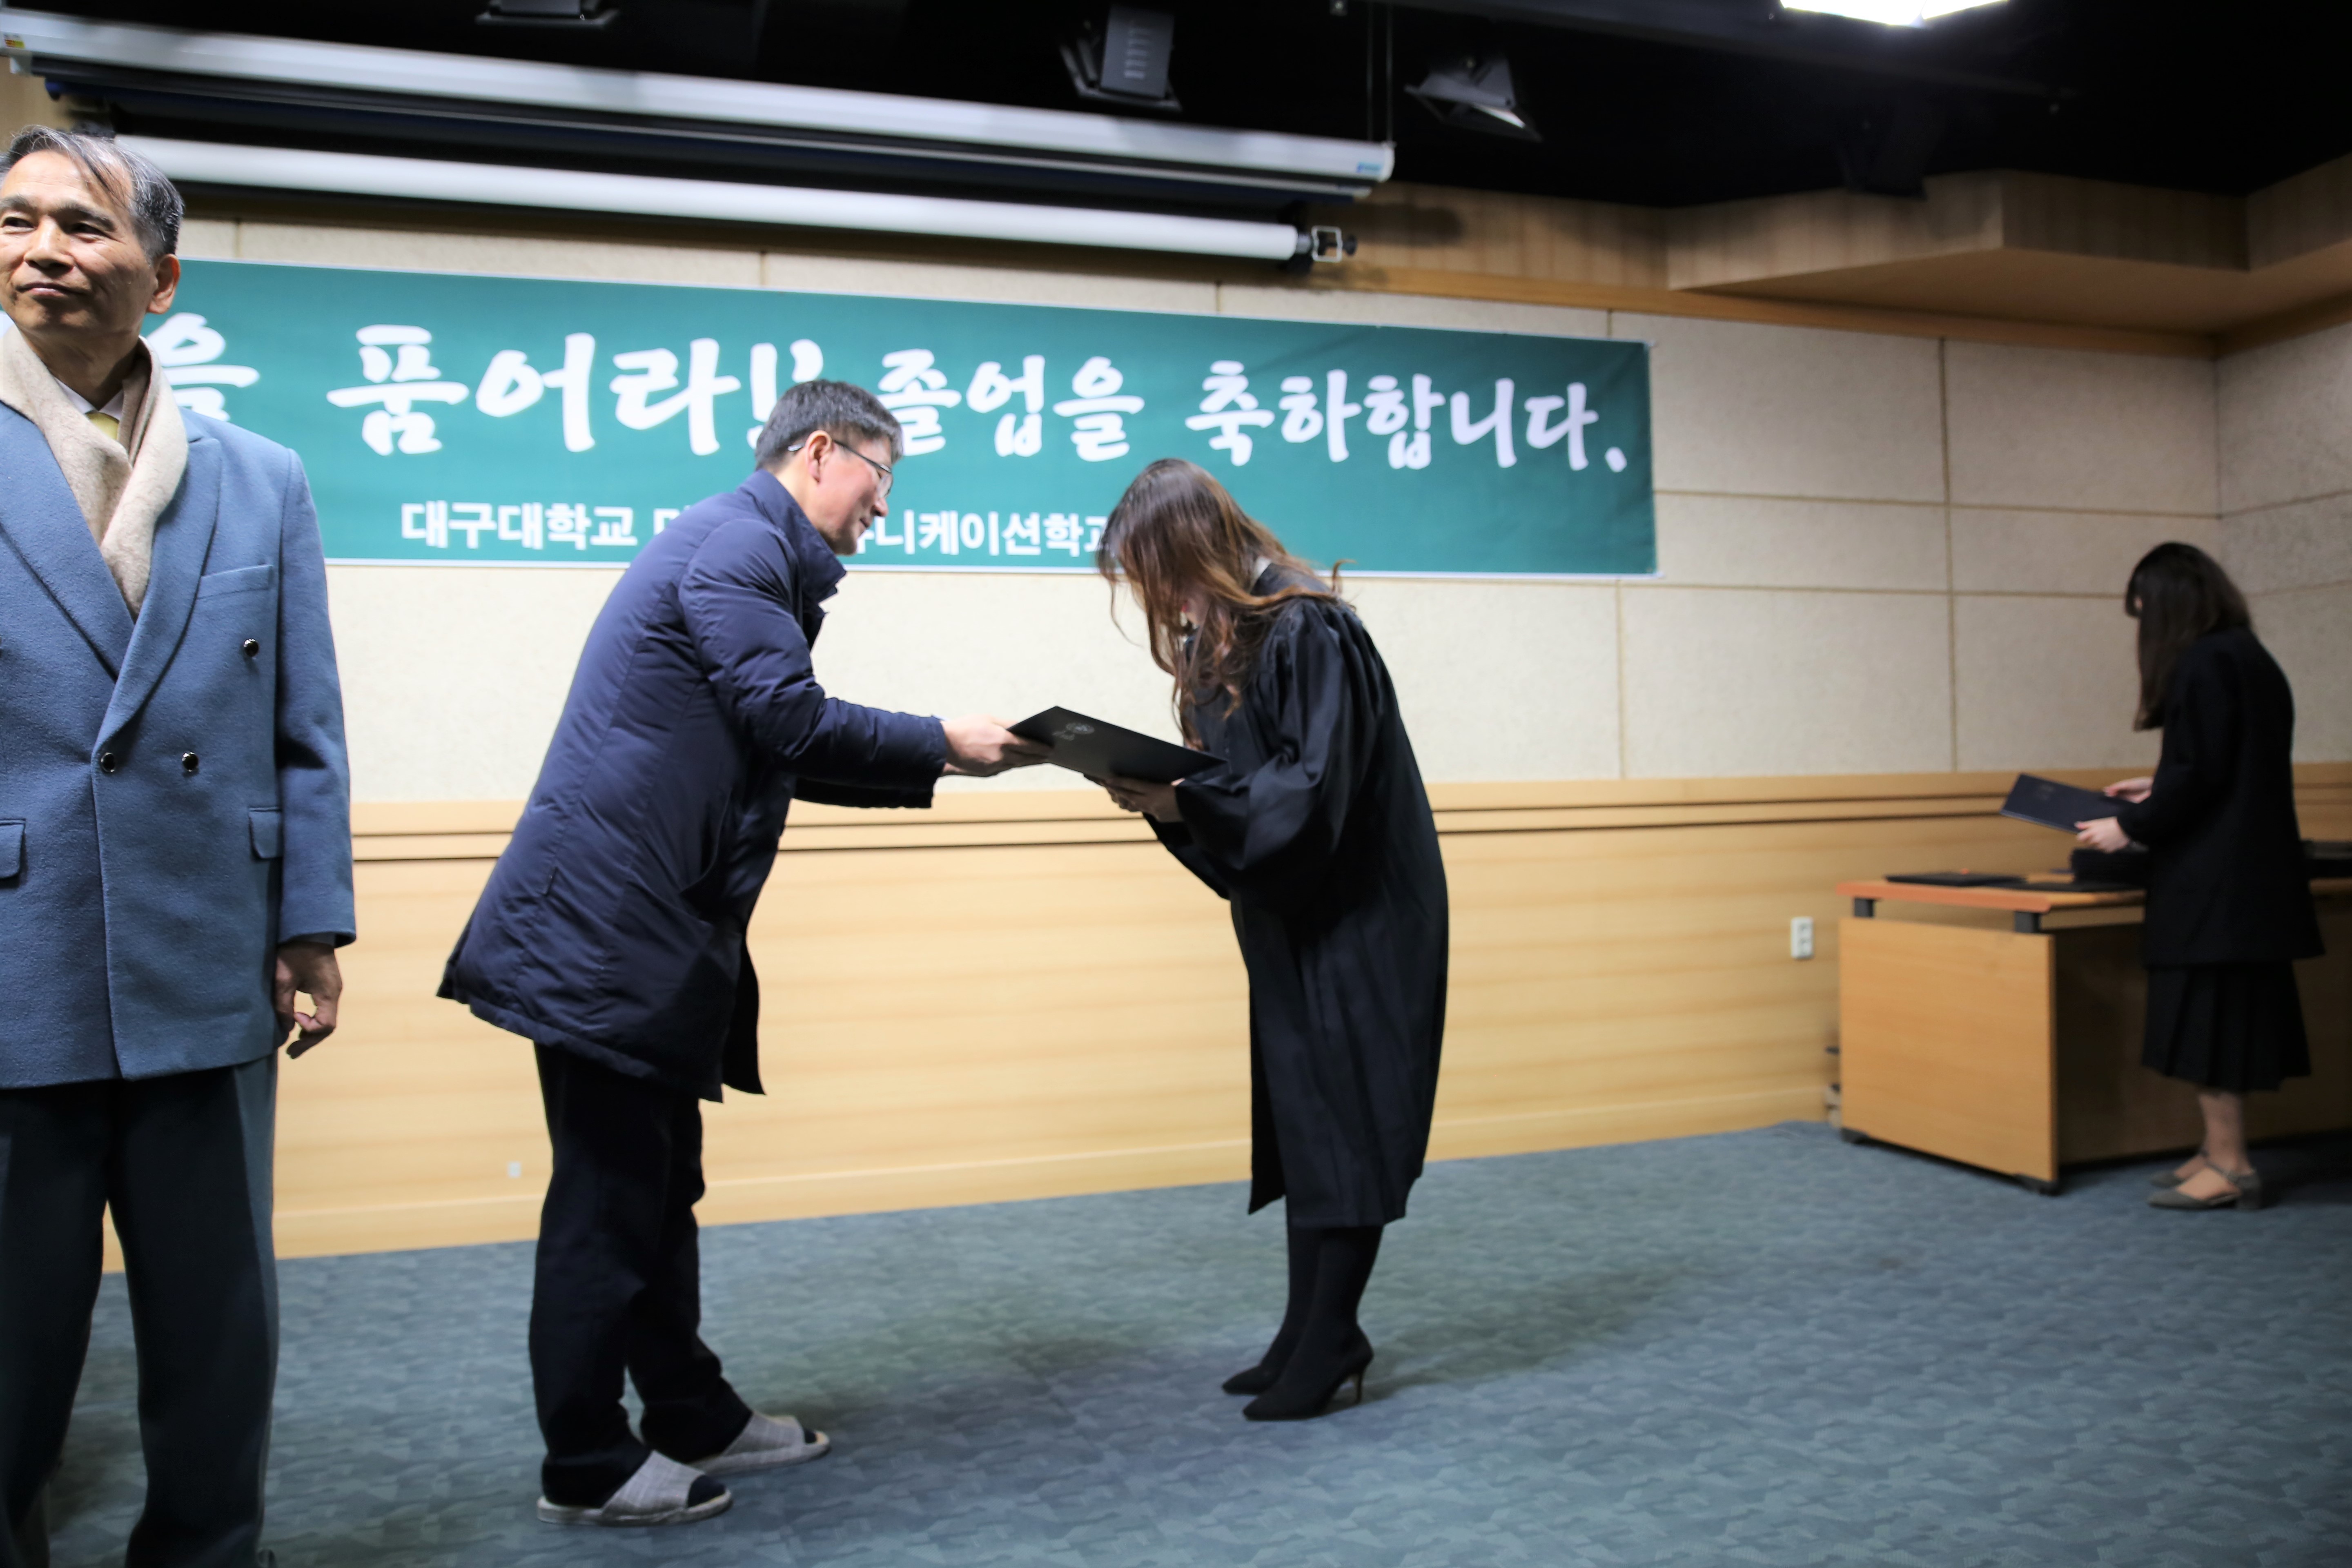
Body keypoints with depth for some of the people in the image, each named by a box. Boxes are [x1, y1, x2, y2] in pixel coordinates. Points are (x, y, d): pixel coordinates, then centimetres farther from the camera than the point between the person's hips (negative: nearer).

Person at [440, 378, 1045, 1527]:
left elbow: (784, 749, 19)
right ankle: (586, 1469, 12)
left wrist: (934, 764, 12)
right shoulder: (738, 542, -12)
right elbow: (789, 719, -19)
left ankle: (693, 1419, 30)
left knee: (658, 1185, 17)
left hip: (651, 930, 11)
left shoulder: (751, 551, 20)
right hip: (606, 924, -11)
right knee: (608, 1196, -1)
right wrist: (941, 741, -7)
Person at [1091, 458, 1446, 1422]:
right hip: (1293, 921, 9)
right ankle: (1310, 1336, 20)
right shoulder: (1223, 637, 9)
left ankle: (1329, 1338, 8)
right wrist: (1161, 791, -6)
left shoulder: (1309, 633, -19)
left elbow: (1313, 792, -24)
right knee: (1300, 1124, 11)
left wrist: (1180, 805, -27)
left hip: (1358, 918, -9)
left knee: (1340, 1124, -2)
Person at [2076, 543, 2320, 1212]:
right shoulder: (2251, 659, 15)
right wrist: (2158, 792, 26)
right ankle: (2220, 1152, 20)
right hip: (2254, 872, 10)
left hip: (2214, 875, -10)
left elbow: (2200, 775, -19)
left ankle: (2229, 1167, 2)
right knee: (2235, 1010, 13)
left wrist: (2131, 826, -9)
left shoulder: (2203, 663, -14)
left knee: (2208, 1016, -4)